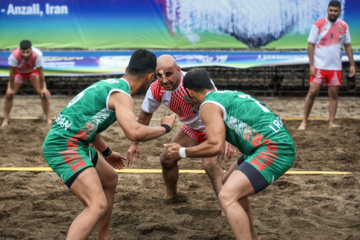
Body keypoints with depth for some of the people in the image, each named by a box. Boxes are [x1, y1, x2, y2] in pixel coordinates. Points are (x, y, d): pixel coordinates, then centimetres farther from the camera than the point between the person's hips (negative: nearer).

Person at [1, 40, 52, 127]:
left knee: (43, 94, -11)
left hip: (33, 72, 0)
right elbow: (12, 73, -25)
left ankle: (49, 119, 1)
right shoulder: (14, 55, -39)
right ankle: (5, 120, 4)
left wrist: (43, 88, -18)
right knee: (9, 95, -9)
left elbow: (40, 72, -26)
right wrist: (11, 88, -16)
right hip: (19, 72, 0)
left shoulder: (37, 55, -39)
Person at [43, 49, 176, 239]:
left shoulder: (109, 84, 15)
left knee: (109, 179, 29)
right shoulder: (121, 95, -14)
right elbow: (134, 132, -30)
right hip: (65, 147, -11)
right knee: (98, 206, -22)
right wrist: (165, 128, -12)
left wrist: (107, 153, 40)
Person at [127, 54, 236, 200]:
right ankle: (170, 196, 34)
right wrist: (135, 143, 4)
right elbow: (145, 114, 1)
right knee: (167, 159, 7)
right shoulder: (156, 90, -18)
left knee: (210, 165, -27)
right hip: (192, 128, 6)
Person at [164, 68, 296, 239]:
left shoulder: (209, 105, -6)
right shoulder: (229, 95, 21)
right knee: (230, 183, 27)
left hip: (273, 149, -10)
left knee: (227, 197, -19)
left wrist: (182, 152, -5)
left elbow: (216, 146, -16)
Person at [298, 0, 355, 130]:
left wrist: (352, 64, 7)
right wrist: (311, 65, -12)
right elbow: (311, 45, -5)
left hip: (335, 67, 3)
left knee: (333, 94, 4)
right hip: (319, 66, -3)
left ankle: (331, 123, 9)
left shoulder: (344, 26, 6)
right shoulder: (318, 24, -5)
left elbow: (348, 46, 13)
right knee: (312, 92, -8)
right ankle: (304, 122, 0)